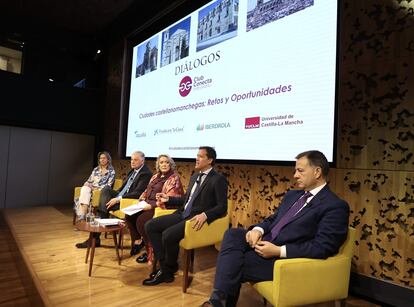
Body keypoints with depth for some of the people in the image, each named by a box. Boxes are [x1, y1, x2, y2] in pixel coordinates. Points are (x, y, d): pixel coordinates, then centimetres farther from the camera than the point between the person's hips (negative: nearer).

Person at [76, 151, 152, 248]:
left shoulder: (146, 174, -13)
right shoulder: (133, 171, 17)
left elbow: (137, 193, -21)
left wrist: (118, 199, -23)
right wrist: (115, 195, 5)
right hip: (120, 197, 9)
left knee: (104, 205, -20)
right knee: (106, 189, -14)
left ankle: (95, 238, -8)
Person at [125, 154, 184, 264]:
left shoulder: (174, 178, -9)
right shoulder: (155, 176, 17)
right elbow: (147, 191, 21)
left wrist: (152, 205, -23)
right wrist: (141, 201, 1)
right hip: (148, 205, 8)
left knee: (141, 220, -27)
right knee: (129, 215, -11)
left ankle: (150, 251, -8)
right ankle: (138, 240, 8)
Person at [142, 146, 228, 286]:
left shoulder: (218, 179, -8)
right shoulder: (194, 176, 18)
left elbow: (222, 207, -13)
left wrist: (205, 215, -28)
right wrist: (168, 199, 14)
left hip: (196, 219, -8)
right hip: (182, 214, 9)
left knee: (168, 235, -28)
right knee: (150, 226, -5)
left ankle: (168, 270, 0)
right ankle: (164, 265, -1)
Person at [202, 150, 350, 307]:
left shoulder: (336, 206, -9)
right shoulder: (292, 195, 16)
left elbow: (322, 247, -17)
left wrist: (278, 250, -22)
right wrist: (258, 229, -6)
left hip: (285, 258, -7)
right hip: (265, 242, 7)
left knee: (233, 265, -20)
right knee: (232, 234, -18)